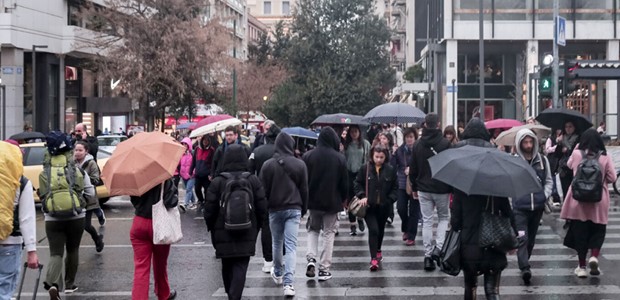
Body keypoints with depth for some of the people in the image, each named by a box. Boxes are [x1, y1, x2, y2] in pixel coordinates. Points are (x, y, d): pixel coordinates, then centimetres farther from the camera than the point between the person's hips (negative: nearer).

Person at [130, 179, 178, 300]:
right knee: (160, 264, 18)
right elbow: (171, 201, -21)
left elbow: (134, 200, 6)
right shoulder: (165, 180, -16)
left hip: (139, 224, 2)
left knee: (140, 267, 1)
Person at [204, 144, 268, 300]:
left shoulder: (217, 182, -8)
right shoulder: (253, 180, -3)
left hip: (223, 234, 0)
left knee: (227, 267, 16)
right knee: (240, 267, -2)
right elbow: (262, 209, 1)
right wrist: (256, 227, 15)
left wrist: (212, 229, 13)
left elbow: (209, 210, -4)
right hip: (247, 235, 0)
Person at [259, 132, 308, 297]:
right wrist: (303, 209, 15)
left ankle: (278, 274, 39)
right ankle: (288, 282, -14)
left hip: (275, 209, 1)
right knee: (291, 245, -4)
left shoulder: (268, 165, -7)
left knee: (277, 243, 19)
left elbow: (263, 190, -2)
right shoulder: (300, 165, -5)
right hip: (294, 209, -1)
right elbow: (304, 189, 2)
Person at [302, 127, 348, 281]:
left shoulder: (308, 156, -7)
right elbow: (344, 182, -4)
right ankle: (324, 269, 7)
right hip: (332, 202, -1)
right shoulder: (340, 158, -10)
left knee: (313, 230, 20)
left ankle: (311, 258, -1)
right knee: (329, 234, 9)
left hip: (313, 201, 1)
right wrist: (343, 199, 13)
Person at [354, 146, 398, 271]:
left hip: (384, 206, 2)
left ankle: (378, 250, 42)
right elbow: (358, 183, 4)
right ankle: (374, 258, -14)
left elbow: (395, 188, 6)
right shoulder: (365, 169, -4)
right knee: (373, 230, -13)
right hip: (369, 206, -2)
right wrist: (362, 196, -10)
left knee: (380, 230, 18)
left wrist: (390, 199, -6)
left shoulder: (390, 170, -1)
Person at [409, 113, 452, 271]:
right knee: (444, 217, 15)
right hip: (441, 189, -3)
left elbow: (413, 169, 8)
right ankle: (439, 248, -3)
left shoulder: (418, 145, 2)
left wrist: (414, 187, 19)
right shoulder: (445, 143, -11)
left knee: (427, 221, 8)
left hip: (423, 189, 3)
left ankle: (428, 255, 6)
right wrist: (453, 188, -2)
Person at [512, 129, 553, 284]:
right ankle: (525, 268, -22)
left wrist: (545, 196, 1)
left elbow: (548, 181, 14)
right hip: (520, 206, -4)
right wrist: (515, 195, -7)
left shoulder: (542, 160, 6)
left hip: (537, 206, 4)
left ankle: (524, 262, 33)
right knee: (522, 238, -14)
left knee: (531, 237, 15)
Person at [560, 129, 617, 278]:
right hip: (599, 201, -1)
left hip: (578, 200, 1)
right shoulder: (605, 157, -7)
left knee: (580, 232, 8)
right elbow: (612, 178, -5)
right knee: (598, 231, 14)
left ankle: (582, 266, 11)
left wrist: (578, 147, 20)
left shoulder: (576, 154, -4)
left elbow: (569, 165, 17)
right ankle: (594, 255, -11)